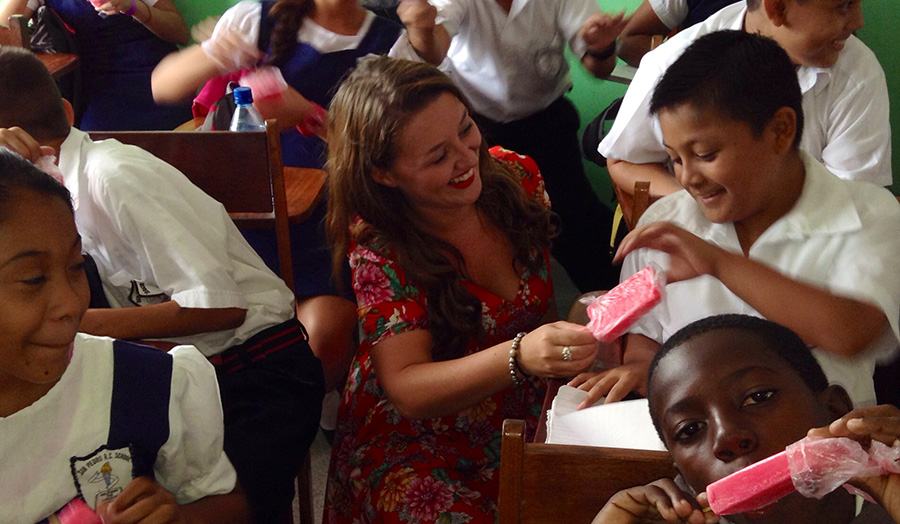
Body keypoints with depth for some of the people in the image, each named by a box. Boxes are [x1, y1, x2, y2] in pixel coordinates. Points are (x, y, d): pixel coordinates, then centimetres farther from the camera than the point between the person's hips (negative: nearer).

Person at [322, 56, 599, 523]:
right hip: (413, 442, -4)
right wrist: (519, 358, -40)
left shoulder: (515, 177, -5)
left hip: (524, 420, 4)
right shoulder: (378, 244, -18)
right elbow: (406, 390, -24)